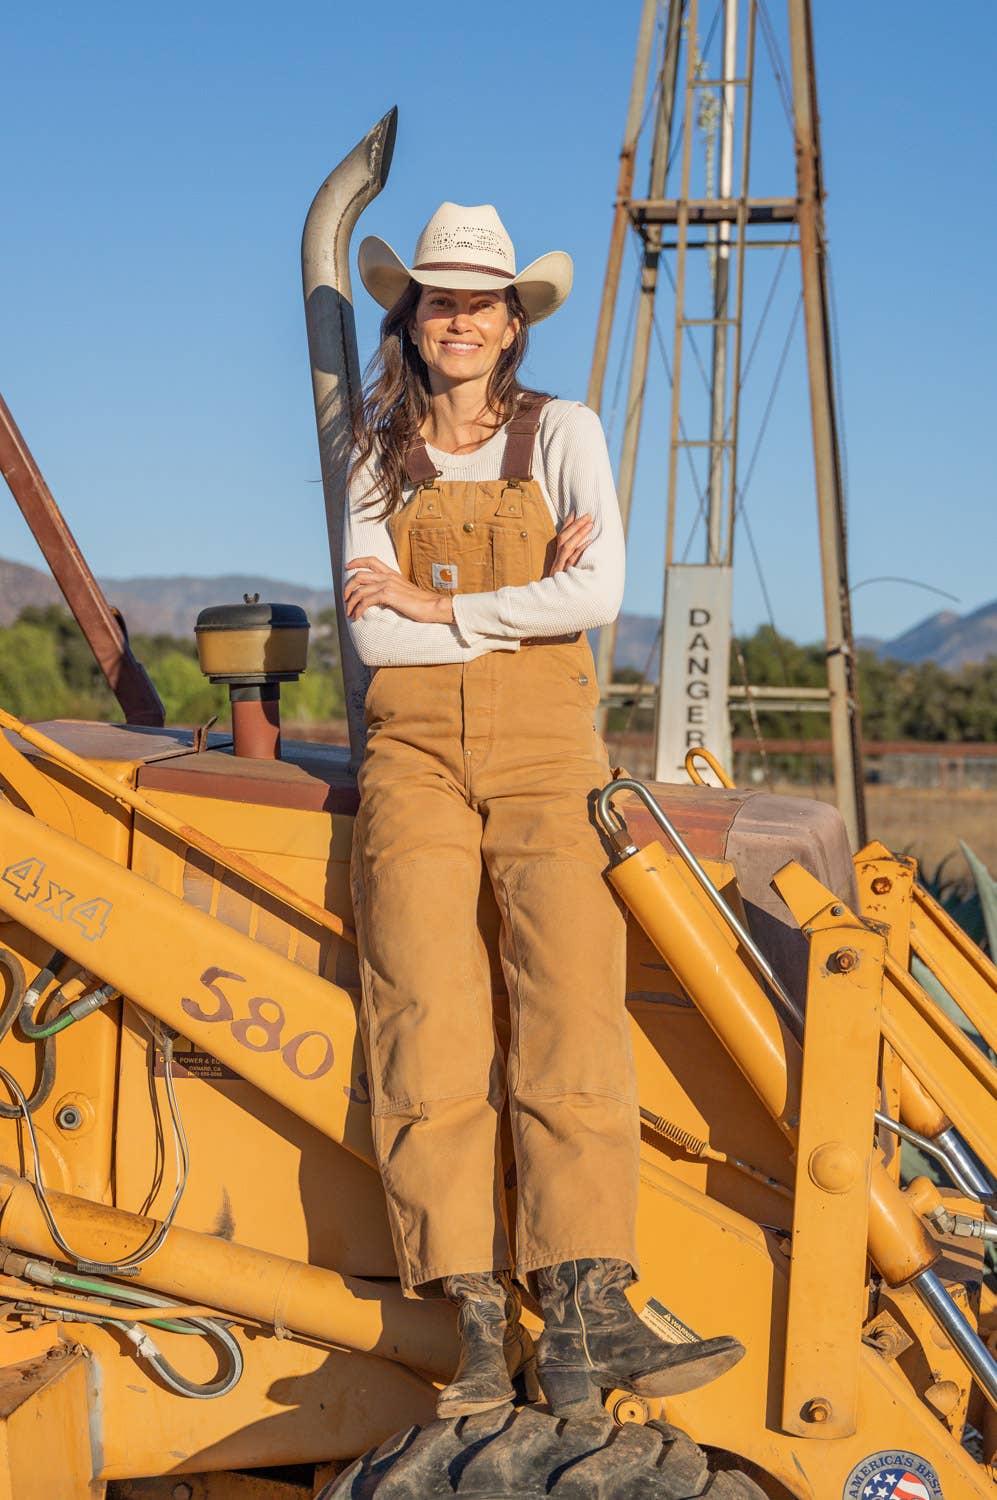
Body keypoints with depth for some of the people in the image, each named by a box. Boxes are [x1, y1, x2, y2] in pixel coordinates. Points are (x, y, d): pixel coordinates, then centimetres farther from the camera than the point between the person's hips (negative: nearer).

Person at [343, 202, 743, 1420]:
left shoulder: (562, 432, 9)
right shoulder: (380, 457, 14)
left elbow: (599, 595, -7)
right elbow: (372, 632, 2)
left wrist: (441, 606, -4)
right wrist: (519, 609, -5)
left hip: (540, 749, -1)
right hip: (418, 748, 1)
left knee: (569, 986, -22)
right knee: (427, 1002, -17)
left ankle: (584, 1311, -26)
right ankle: (479, 1320, -18)